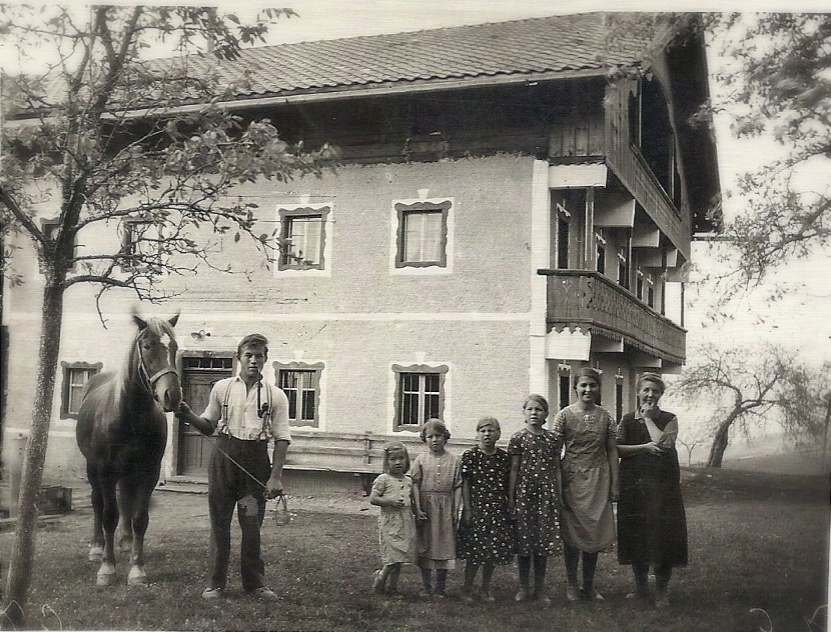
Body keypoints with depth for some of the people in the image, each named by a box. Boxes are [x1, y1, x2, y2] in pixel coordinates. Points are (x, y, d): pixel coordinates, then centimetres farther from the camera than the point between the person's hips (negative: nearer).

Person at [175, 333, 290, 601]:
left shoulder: (276, 396, -1)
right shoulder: (222, 388, 5)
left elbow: (282, 439, -3)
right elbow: (209, 426, 13)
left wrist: (275, 477, -11)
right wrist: (190, 417, -7)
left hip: (256, 461, -1)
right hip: (224, 457, 2)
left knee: (252, 524, 4)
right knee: (219, 522, 7)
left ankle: (254, 582, 17)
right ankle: (216, 582, 17)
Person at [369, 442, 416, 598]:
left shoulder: (408, 481, 12)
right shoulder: (383, 479, -5)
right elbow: (373, 499, -10)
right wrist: (390, 501, -20)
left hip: (406, 522, 6)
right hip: (390, 522, -6)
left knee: (400, 557, 8)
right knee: (394, 556, -10)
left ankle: (392, 587, 19)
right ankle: (380, 578, 14)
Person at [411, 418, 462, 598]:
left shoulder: (454, 461, 2)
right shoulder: (420, 460, 1)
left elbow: (458, 487, 1)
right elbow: (415, 484, -2)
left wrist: (455, 510, -4)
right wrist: (418, 508, -9)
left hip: (446, 508, 0)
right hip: (426, 507, 0)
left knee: (445, 546, 4)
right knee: (425, 546, 6)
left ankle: (441, 587, 16)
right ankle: (426, 587, 17)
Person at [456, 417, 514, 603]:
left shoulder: (504, 457, 4)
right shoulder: (470, 455, -5)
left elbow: (507, 486, 9)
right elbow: (465, 484, -4)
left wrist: (509, 507, 8)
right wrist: (467, 509, -6)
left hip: (498, 510, 3)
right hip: (476, 509, -3)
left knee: (494, 552, 7)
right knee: (474, 552, -2)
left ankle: (485, 589, 23)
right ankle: (467, 589, 14)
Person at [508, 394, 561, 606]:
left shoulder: (552, 439, 7)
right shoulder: (518, 438, 0)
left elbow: (555, 470, 10)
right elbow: (514, 469, 1)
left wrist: (558, 496, 8)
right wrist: (511, 497, -1)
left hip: (546, 492, 2)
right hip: (524, 491, -2)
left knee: (543, 540, 5)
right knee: (524, 539, 3)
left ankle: (540, 588, 15)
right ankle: (523, 587, 15)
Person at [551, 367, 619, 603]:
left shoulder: (606, 417, 4)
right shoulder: (564, 416, -4)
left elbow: (612, 452, 7)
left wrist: (614, 484, 3)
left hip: (598, 479, 2)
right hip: (572, 478, -2)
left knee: (595, 532, 6)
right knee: (572, 532, 3)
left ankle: (589, 585, 20)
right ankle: (571, 585, 16)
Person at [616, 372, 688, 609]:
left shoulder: (669, 420, 4)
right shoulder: (627, 420, 9)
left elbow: (664, 443, -15)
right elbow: (617, 448, -4)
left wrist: (648, 418, -7)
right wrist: (645, 447, -14)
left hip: (662, 485, -2)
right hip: (633, 485, 2)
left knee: (662, 535, -3)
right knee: (635, 534, 7)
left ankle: (661, 591, 11)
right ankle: (640, 586, 23)